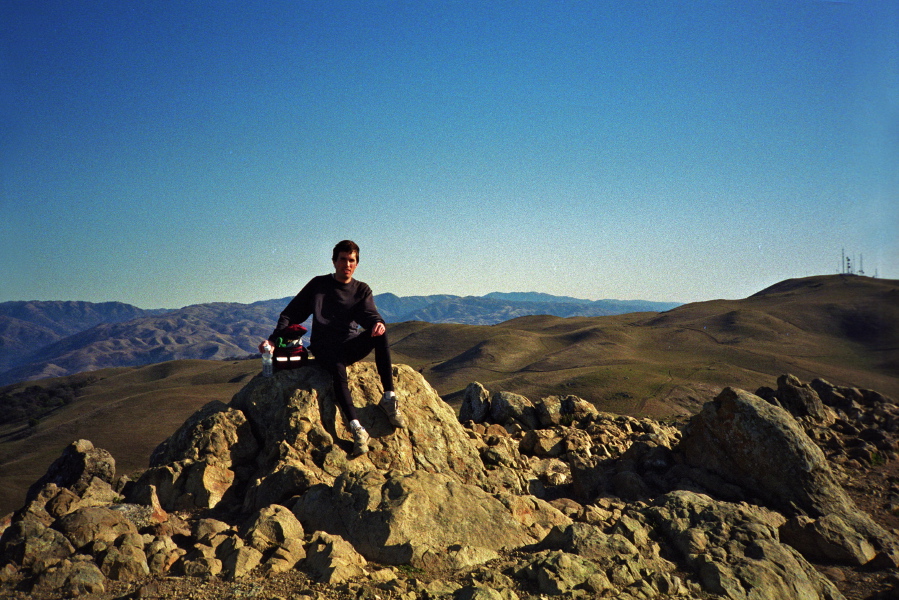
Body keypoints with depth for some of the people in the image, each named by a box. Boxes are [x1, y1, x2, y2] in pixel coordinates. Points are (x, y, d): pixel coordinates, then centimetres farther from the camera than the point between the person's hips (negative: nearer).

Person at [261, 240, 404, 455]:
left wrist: (378, 323, -32)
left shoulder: (362, 290, 13)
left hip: (351, 345, 2)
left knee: (379, 334, -29)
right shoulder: (318, 284, 10)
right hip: (324, 347, -2)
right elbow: (292, 314, 10)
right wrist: (273, 339, -5)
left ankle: (389, 398, -29)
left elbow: (368, 314, -6)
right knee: (338, 370, -36)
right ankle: (357, 428, -46)